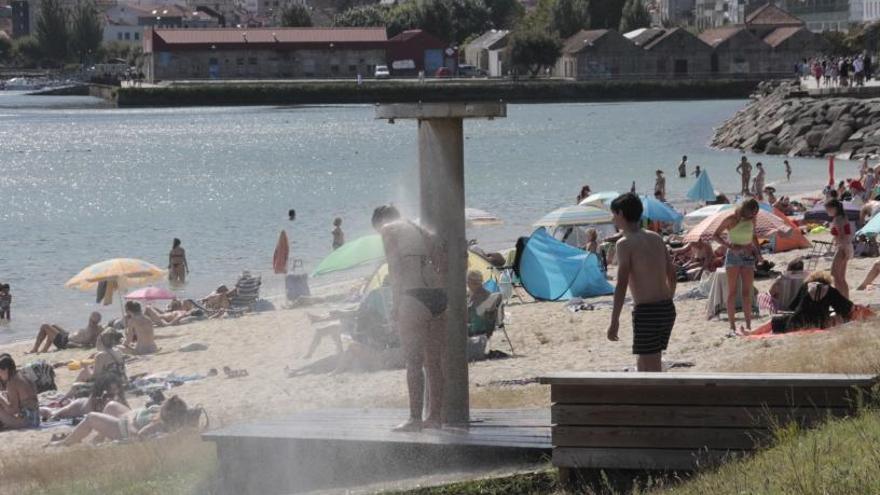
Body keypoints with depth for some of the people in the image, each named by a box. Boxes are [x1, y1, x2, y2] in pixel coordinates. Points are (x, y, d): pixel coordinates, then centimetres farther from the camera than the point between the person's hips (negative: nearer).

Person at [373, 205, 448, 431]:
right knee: (434, 362, 12)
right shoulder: (424, 232, 25)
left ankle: (415, 418, -5)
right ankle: (435, 416, 15)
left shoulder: (389, 230, 6)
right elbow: (444, 265, 17)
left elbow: (395, 268, -6)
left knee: (414, 362, -3)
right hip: (440, 295, 7)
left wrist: (395, 304, -8)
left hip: (415, 296, -7)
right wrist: (442, 301, 17)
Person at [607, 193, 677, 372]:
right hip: (667, 309, 7)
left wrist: (614, 321, -12)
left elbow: (622, 284, -14)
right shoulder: (656, 238, 12)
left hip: (646, 311, -7)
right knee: (643, 364, 20)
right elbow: (672, 274, 17)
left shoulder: (625, 243, -9)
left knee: (651, 369, -3)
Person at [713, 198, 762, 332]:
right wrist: (730, 246, -18)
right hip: (733, 256, -4)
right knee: (732, 292, -2)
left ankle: (748, 326, 3)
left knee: (747, 293, 2)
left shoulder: (751, 220, 6)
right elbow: (715, 236, -5)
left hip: (748, 256, 4)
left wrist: (758, 251, 8)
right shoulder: (731, 220, -8)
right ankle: (732, 326, -2)